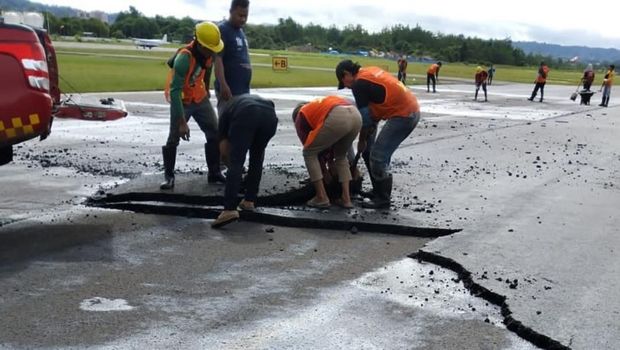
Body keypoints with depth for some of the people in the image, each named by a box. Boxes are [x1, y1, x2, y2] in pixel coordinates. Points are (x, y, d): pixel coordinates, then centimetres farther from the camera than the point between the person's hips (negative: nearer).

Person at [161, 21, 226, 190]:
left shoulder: (206, 52, -11)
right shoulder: (184, 58, -33)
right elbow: (175, 92, -34)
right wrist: (182, 122, -36)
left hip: (200, 98, 7)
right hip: (181, 100, -7)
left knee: (215, 134, 4)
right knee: (173, 139, -8)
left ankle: (214, 173, 15)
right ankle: (169, 176, 4)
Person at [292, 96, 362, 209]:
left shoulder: (300, 117, 26)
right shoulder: (321, 105, 43)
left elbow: (309, 146, 28)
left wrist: (326, 171, 39)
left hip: (337, 118, -6)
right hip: (356, 115, 6)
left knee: (309, 153, 16)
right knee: (341, 156, 30)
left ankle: (321, 197, 13)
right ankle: (346, 198, 20)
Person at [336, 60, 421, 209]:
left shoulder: (359, 83, -10)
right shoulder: (371, 71, 18)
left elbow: (364, 116, -4)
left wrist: (362, 141, 9)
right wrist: (372, 127, 15)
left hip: (403, 115, -10)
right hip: (412, 109, 10)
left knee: (377, 157, -5)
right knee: (381, 153, 19)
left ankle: (383, 199, 4)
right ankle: (380, 191, 29)